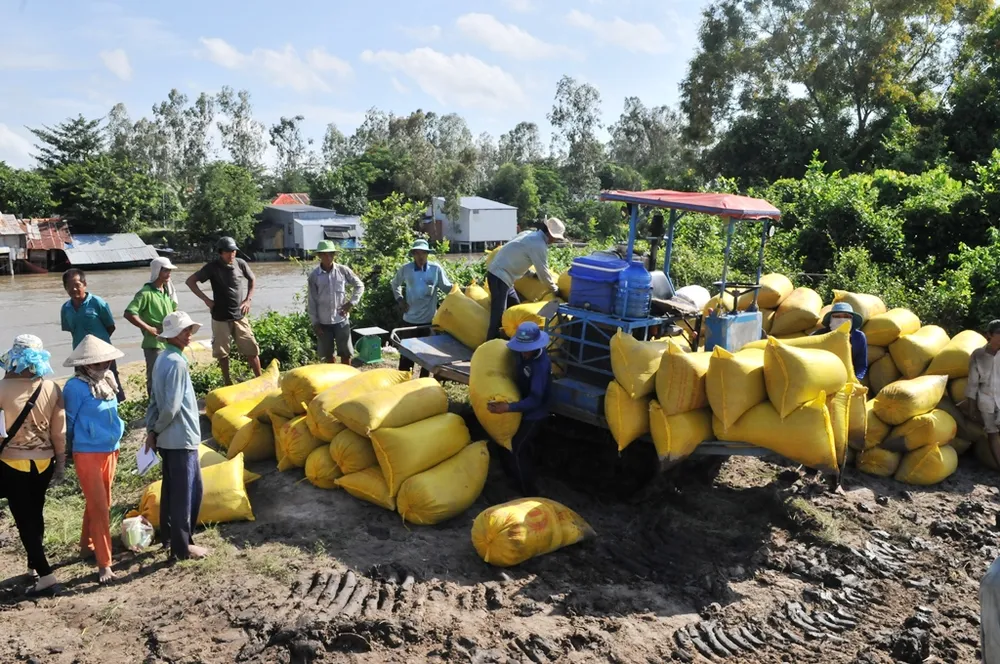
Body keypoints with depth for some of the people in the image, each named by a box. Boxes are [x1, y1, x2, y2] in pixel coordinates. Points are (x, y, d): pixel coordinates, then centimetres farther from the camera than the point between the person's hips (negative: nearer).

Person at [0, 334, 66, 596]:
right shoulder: (52, 389, -7)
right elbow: (59, 431, -2)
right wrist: (61, 462, 7)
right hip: (43, 462, 3)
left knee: (24, 519, 2)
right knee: (36, 514, 19)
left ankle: (46, 576, -2)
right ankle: (35, 565, 34)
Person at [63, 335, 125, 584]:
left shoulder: (106, 380, 2)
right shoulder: (76, 386, -18)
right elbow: (69, 422, -7)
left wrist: (114, 442, 14)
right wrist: (79, 443, 7)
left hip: (109, 450, 7)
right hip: (88, 454, -7)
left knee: (100, 504, 19)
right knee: (99, 507, -6)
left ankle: (87, 546, 39)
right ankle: (104, 564, 1)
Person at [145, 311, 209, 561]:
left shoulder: (163, 359, 10)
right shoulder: (176, 362, -19)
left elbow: (155, 399, 11)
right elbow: (171, 406, -23)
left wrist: (151, 430, 8)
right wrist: (156, 430, -8)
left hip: (168, 438, 9)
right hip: (181, 438, -9)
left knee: (172, 488, 19)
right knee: (188, 491, -1)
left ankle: (169, 536, 31)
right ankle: (182, 546, 7)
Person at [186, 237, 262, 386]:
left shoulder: (240, 263, -3)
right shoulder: (212, 267, -8)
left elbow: (252, 280, 14)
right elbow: (190, 281, -3)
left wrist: (248, 299, 4)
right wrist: (205, 299, -9)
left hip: (240, 316, 1)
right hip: (220, 318, -1)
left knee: (251, 349, 1)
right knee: (222, 352, 7)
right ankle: (228, 382, 21)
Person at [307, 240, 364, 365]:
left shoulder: (343, 270, -4)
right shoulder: (314, 276, -4)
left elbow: (359, 286, 6)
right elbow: (311, 301, 0)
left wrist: (351, 303, -5)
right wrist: (314, 322, -3)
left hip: (341, 319, 0)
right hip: (323, 322, 1)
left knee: (346, 353, 4)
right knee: (327, 354, 11)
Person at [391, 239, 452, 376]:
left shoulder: (436, 268, -8)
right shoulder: (405, 269, -3)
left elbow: (447, 287, -3)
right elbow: (395, 284, 16)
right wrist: (399, 299, 4)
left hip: (429, 319, 0)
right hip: (410, 318, 0)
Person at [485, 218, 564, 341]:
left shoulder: (530, 234, 12)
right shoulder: (539, 245, -16)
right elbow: (543, 272, -9)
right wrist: (555, 289, 5)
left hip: (498, 272, 10)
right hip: (500, 276, -10)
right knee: (499, 315, -11)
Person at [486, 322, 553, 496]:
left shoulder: (541, 365, -33)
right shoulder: (524, 354, -8)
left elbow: (535, 400, -35)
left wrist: (508, 407, -44)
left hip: (534, 414, -8)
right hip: (525, 410, 8)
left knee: (516, 450, -3)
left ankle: (529, 494, 9)